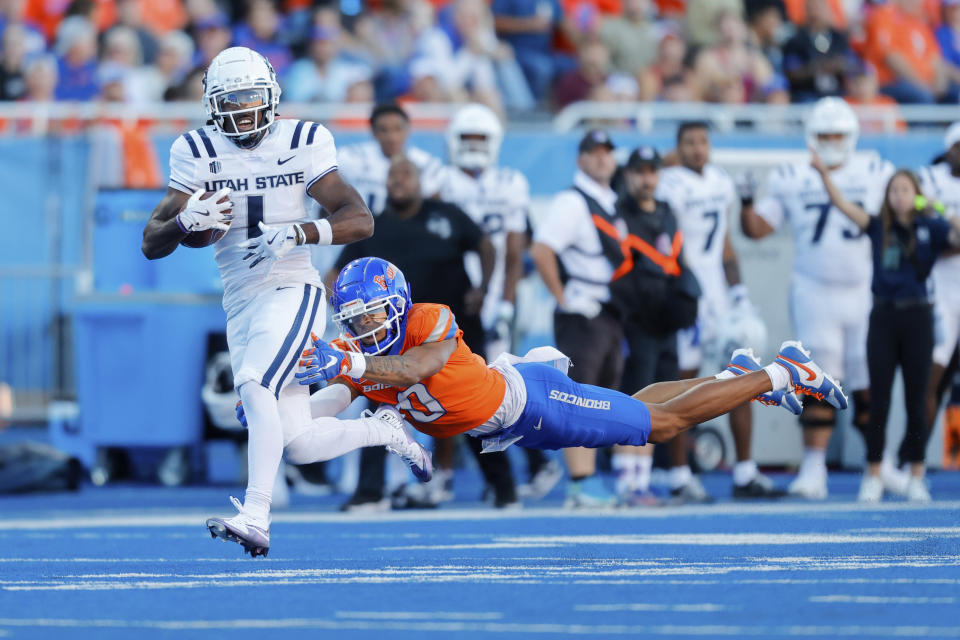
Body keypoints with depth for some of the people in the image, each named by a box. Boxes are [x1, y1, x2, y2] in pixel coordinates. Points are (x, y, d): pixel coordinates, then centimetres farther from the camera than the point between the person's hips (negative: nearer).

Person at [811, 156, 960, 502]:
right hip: (883, 315, 1)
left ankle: (917, 477, 12)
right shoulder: (879, 227, 6)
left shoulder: (930, 227, 1)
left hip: (916, 317, -1)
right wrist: (823, 174, -9)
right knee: (879, 400, 2)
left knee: (916, 401, 4)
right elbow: (843, 204, 2)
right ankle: (873, 476, 8)